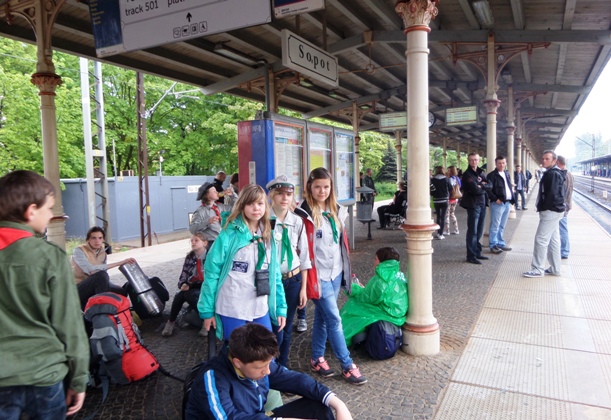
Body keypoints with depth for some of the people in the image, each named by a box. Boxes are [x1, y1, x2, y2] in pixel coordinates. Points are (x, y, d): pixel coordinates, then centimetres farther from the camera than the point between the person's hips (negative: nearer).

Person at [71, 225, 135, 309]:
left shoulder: (102, 251, 4)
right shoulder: (79, 251, -16)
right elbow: (91, 270, -33)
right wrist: (120, 263, -35)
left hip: (94, 288, 7)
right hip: (77, 290, -7)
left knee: (121, 292, -9)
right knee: (101, 275, -31)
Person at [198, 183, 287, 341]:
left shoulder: (268, 237, 6)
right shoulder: (229, 234, -10)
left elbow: (275, 274, 8)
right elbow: (212, 272, -9)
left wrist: (281, 307, 6)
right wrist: (207, 309, -8)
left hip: (261, 311, 5)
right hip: (232, 311, -4)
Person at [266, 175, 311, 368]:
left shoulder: (297, 221, 1)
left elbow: (303, 256, 5)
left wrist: (303, 288, 5)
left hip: (293, 279, 4)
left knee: (287, 327, 16)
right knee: (274, 329, 0)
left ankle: (283, 366, 36)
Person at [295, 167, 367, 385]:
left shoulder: (337, 211, 8)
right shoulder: (304, 214, -13)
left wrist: (346, 268, 15)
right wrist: (309, 278, -15)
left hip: (336, 271, 6)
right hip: (319, 274, -6)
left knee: (322, 316, 15)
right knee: (334, 319, -2)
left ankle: (317, 359, 28)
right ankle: (348, 366, 9)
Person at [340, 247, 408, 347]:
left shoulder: (380, 279, -22)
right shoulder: (398, 274, 6)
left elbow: (368, 298, -11)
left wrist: (354, 288, 6)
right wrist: (363, 289, 16)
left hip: (389, 315, -9)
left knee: (353, 306, 2)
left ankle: (344, 338, 18)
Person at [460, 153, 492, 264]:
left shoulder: (481, 172, 15)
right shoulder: (467, 174, -9)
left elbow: (489, 185, 5)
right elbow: (475, 189, -20)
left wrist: (481, 185, -12)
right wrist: (483, 187, -3)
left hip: (482, 204, 8)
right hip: (473, 205, -8)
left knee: (479, 231, 14)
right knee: (472, 231, -5)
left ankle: (477, 252, 24)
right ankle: (471, 256, -1)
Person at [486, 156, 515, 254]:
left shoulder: (507, 174, 17)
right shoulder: (492, 175, -8)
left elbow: (509, 188, 21)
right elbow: (488, 189, -15)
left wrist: (512, 199, 9)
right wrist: (495, 199, -19)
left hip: (507, 203, 7)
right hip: (497, 204, -7)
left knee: (502, 226, 15)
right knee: (495, 226, -4)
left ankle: (500, 243, 24)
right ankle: (493, 245, 3)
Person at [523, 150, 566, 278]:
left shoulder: (553, 174, -17)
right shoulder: (551, 173, 16)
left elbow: (552, 194, -23)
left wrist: (542, 207, -14)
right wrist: (542, 207, 11)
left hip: (550, 211, -11)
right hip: (553, 211, 11)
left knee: (541, 239, -8)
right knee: (553, 240, 14)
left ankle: (538, 269, -3)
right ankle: (555, 269, 22)